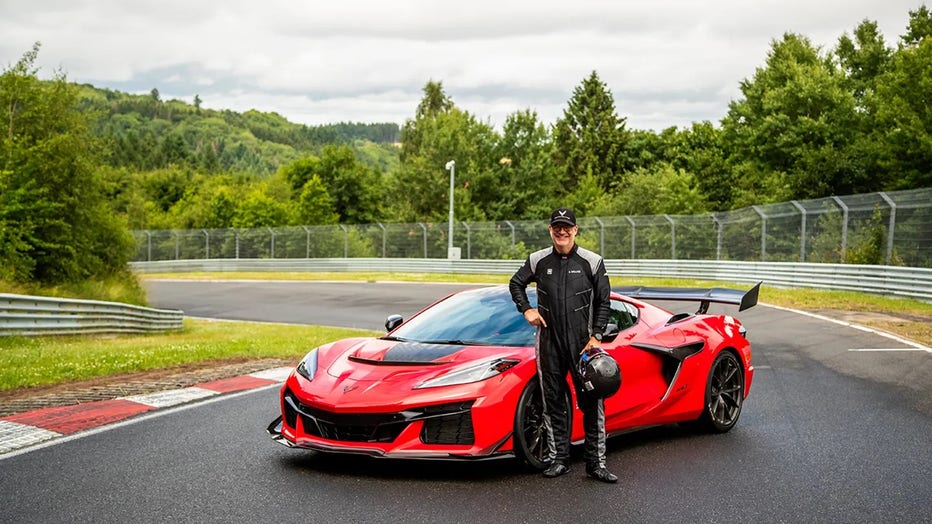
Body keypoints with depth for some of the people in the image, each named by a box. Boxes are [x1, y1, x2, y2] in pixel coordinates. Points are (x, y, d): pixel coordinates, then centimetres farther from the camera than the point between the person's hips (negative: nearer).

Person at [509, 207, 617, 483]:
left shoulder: (592, 262, 1)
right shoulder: (538, 260, 5)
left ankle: (596, 463, 3)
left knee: (591, 401, -3)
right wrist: (526, 309, 6)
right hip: (549, 341, 2)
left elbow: (603, 302, 4)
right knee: (553, 401, 7)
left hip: (582, 343, -2)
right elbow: (516, 283, 21)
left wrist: (596, 336, -4)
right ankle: (557, 459, 16)